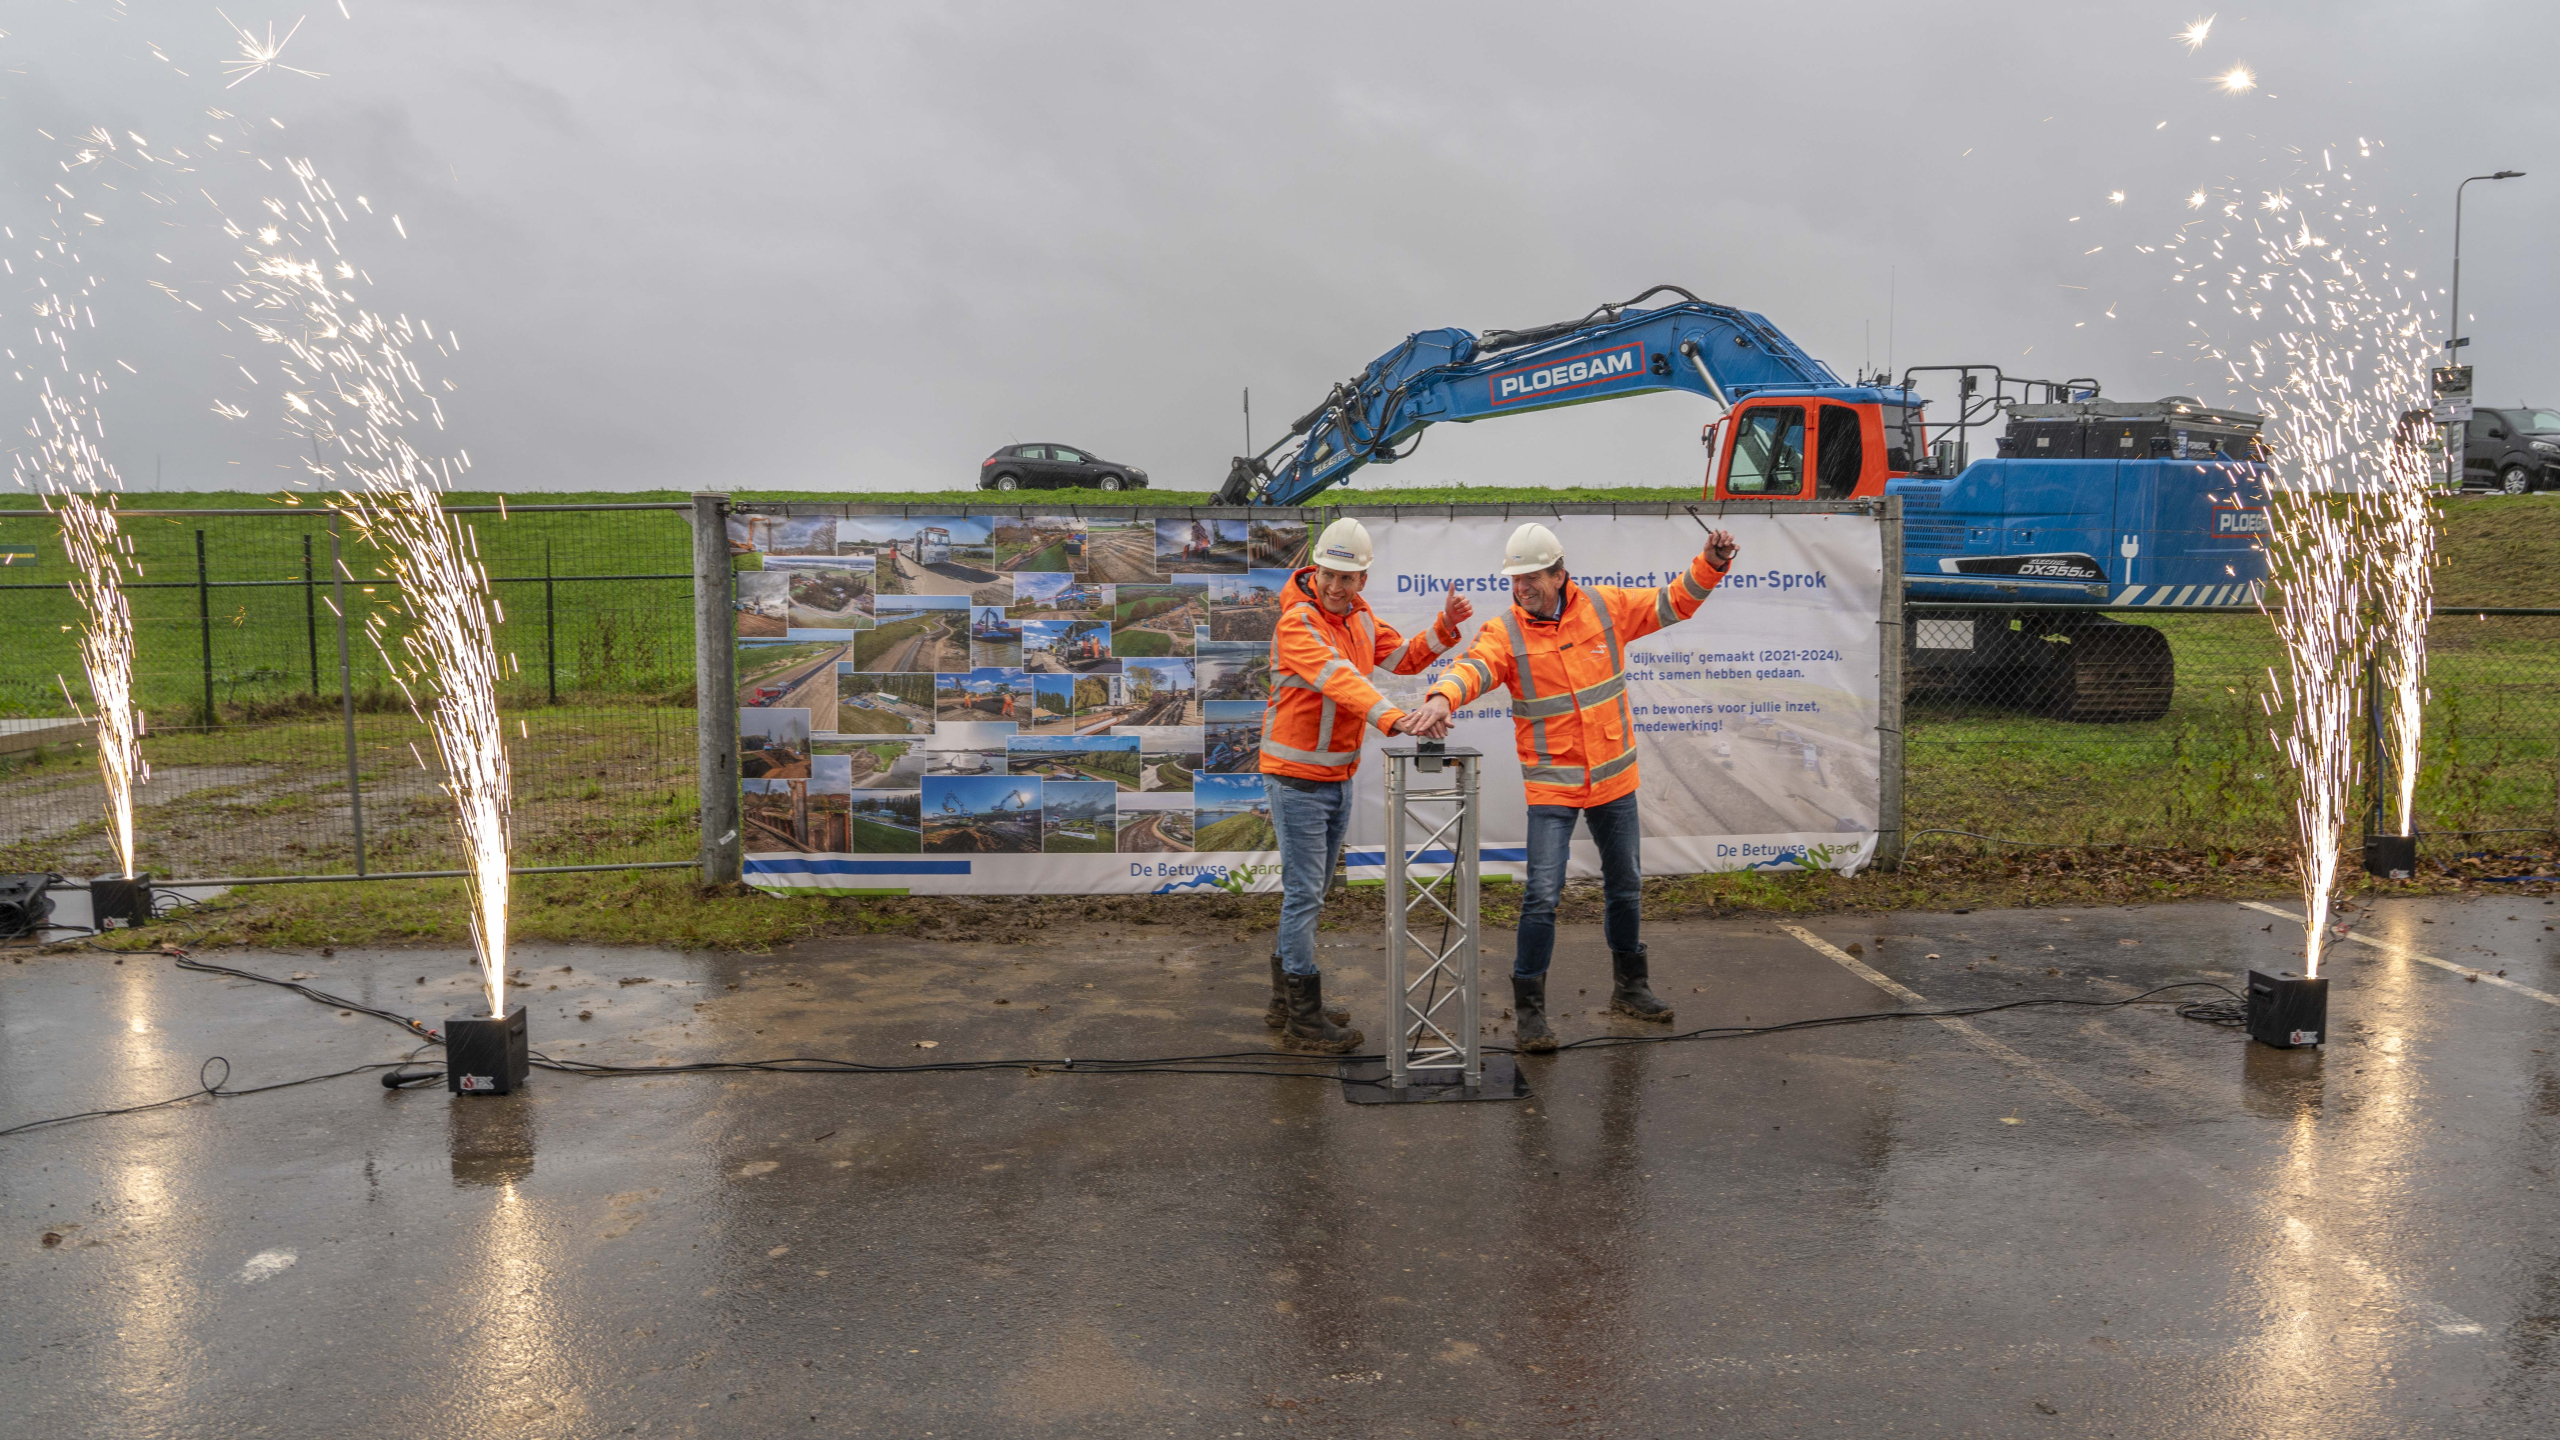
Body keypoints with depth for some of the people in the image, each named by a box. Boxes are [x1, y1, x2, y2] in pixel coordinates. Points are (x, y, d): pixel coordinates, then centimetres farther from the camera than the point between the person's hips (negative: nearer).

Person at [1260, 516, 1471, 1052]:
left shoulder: (1359, 615, 7)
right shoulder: (1298, 622, -20)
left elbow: (1403, 659, 15)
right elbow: (1339, 679, -35)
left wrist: (1444, 627, -2)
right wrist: (1392, 719, -49)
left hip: (1338, 776, 9)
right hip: (1298, 777, -9)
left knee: (1309, 891, 16)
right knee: (1304, 893, -5)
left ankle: (1286, 1002, 28)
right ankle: (1303, 1018, 3)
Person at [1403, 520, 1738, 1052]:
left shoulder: (1606, 607, -2)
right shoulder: (1505, 633, -10)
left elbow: (1673, 601, 7)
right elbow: (1473, 666, -29)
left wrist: (1711, 564, -9)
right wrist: (1443, 695, -50)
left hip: (1614, 779, 4)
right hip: (1551, 785, -3)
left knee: (1625, 887, 18)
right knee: (1543, 894, -11)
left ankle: (1629, 986, 38)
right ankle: (1528, 1006, 3)